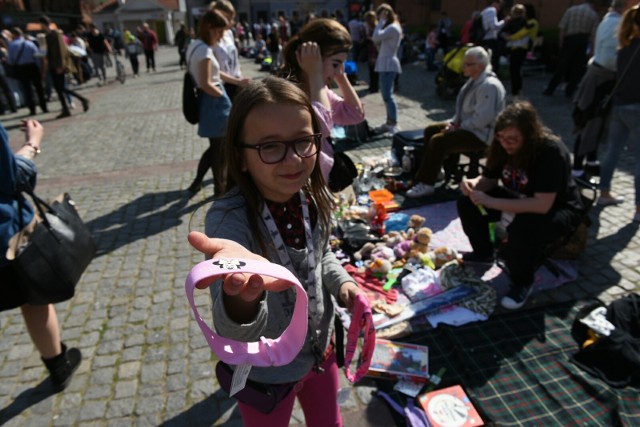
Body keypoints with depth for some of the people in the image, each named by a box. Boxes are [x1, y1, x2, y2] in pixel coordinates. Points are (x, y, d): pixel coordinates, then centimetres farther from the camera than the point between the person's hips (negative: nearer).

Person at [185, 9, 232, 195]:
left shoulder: (195, 46, 12)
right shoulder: (204, 50, -19)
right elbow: (206, 84, -24)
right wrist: (224, 96, -10)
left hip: (210, 102, 10)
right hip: (214, 103, -10)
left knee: (215, 146, 19)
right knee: (219, 147, 6)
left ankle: (197, 182, 26)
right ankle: (220, 186, 21)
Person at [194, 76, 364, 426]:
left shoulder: (313, 198, -15)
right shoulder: (228, 219, -32)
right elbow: (235, 332, -42)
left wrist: (342, 282, -12)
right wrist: (243, 297, -64)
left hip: (320, 350, 5)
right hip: (266, 373, -4)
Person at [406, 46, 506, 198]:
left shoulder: (489, 86, -22)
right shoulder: (474, 80, 9)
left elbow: (481, 119, -28)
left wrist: (458, 127, -19)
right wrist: (453, 122, 3)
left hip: (481, 135, -11)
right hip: (465, 126, 11)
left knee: (438, 141, -25)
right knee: (430, 130, 10)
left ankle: (426, 184, -15)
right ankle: (431, 170, 13)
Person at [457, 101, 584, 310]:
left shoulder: (552, 152, -31)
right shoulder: (503, 146, -13)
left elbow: (542, 205, -38)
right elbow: (489, 180, -1)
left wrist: (491, 202, -40)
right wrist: (473, 184, -26)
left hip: (557, 208, -6)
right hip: (519, 201, 7)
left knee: (523, 228, -39)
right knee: (467, 202, -9)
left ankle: (522, 282, -10)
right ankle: (484, 252, 14)